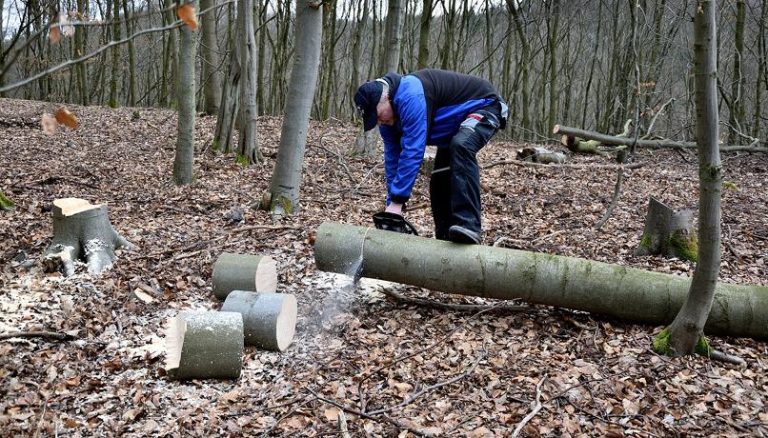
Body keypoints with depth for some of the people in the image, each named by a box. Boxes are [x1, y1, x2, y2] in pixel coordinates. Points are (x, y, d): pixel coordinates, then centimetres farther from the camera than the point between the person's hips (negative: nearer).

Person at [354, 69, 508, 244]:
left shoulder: (410, 96, -34)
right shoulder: (389, 117, -5)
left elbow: (412, 151, -37)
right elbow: (392, 157, 0)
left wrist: (397, 202, -34)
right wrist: (392, 204, -3)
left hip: (484, 106, -10)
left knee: (460, 146, -36)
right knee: (440, 179, 3)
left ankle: (469, 225, -43)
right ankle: (446, 239, 11)